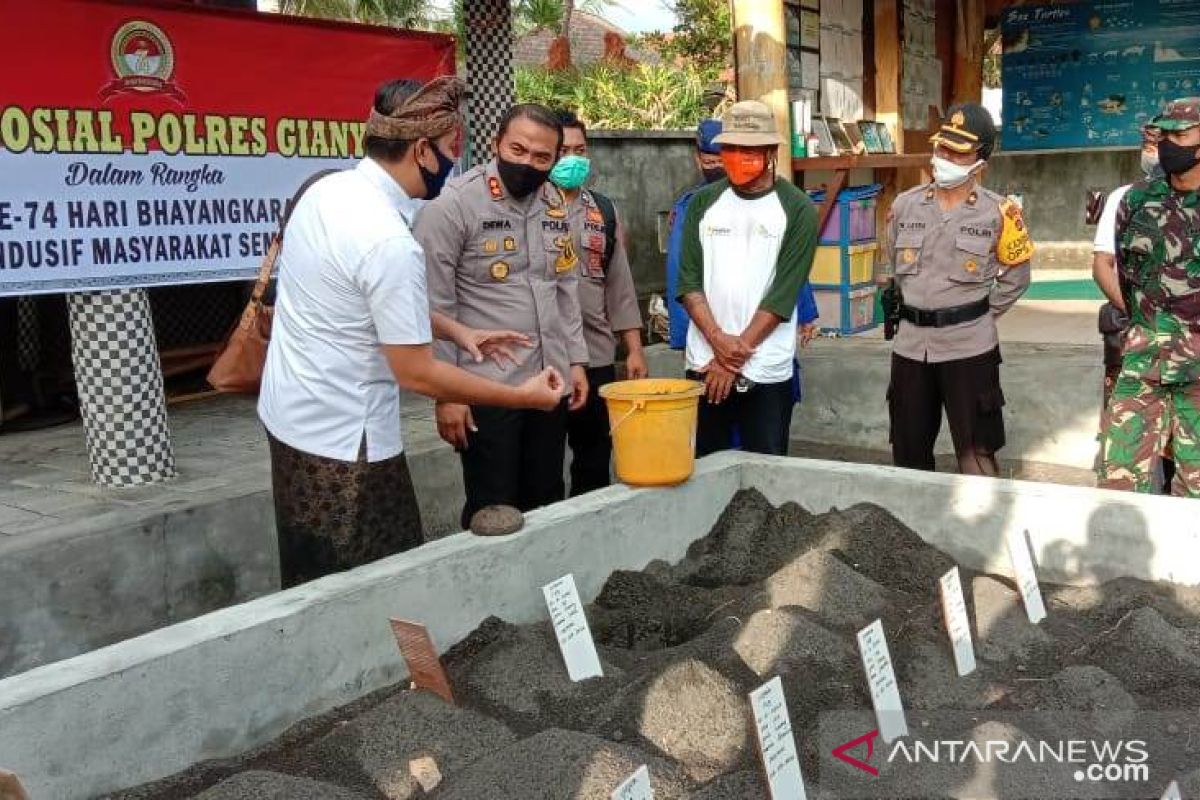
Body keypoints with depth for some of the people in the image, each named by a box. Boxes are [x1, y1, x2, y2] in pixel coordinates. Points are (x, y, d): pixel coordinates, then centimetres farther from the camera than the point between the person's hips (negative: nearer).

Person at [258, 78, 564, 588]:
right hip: (342, 436, -9)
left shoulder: (326, 190, 2)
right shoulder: (389, 240, -26)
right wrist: (521, 396, -11)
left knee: (317, 589, 20)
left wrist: (459, 331, 17)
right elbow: (416, 374, -20)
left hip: (293, 414, 9)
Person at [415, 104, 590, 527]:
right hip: (487, 388, -6)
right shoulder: (453, 204, -12)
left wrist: (576, 360, 11)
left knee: (547, 505, 14)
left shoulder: (555, 202, 8)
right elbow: (435, 307, -12)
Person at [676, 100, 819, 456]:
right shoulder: (703, 203, 7)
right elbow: (689, 280, 2)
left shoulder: (797, 210, -2)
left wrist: (738, 350, -13)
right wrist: (718, 340, -12)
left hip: (767, 371, -2)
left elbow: (784, 292, -8)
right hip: (704, 365, 3)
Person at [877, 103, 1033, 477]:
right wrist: (911, 312, 11)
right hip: (910, 344, 4)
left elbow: (1016, 275, 6)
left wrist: (979, 314, 1)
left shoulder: (997, 212, -5)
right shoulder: (904, 205, 4)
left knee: (976, 455, 1)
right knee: (909, 451, 14)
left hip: (969, 346, -3)